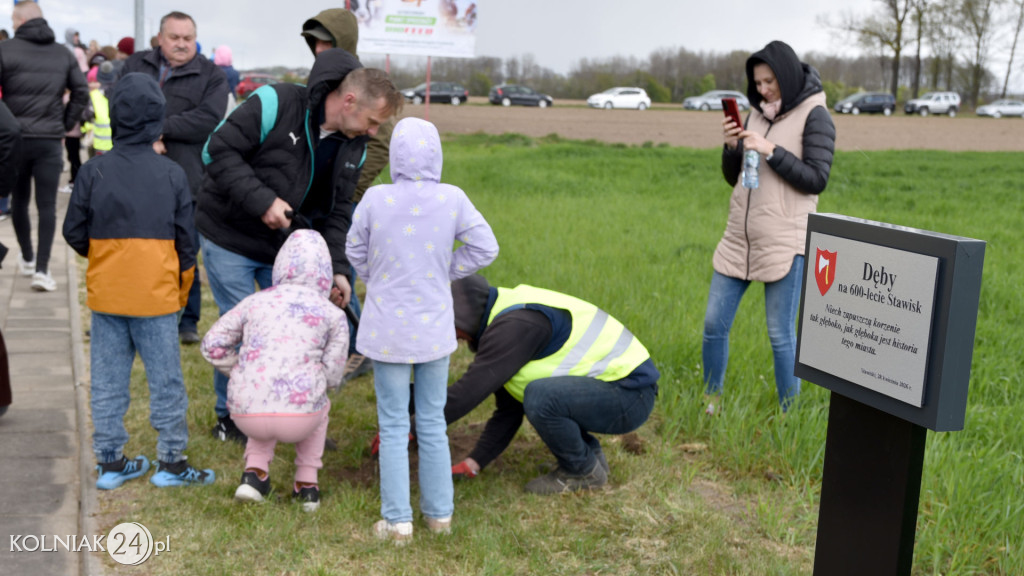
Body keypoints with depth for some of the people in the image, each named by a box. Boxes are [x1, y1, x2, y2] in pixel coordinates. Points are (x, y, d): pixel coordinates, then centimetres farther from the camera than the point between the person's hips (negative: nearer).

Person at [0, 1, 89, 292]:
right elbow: (81, 93, 6)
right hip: (50, 141, 1)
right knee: (47, 206, 2)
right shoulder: (63, 54, 6)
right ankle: (41, 269, -6)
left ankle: (27, 259, 29)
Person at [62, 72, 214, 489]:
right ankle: (171, 462, 13)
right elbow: (185, 241, 0)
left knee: (107, 379, 11)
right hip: (156, 294, -2)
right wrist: (182, 291, 14)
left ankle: (109, 462, 18)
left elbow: (74, 233, 1)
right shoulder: (172, 175, -4)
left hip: (106, 292, 2)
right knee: (165, 379, 7)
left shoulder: (93, 171, -3)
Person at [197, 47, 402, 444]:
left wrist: (337, 268, -6)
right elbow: (218, 150, -23)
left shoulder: (353, 146, -1)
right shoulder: (276, 104, -23)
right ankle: (230, 419, 20)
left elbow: (336, 211, 5)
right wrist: (261, 200, -30)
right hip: (230, 237, -6)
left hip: (287, 245, 6)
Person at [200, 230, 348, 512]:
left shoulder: (255, 301, 14)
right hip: (299, 419, -2)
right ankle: (306, 483, 27)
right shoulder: (333, 314, 8)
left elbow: (212, 344, 10)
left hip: (248, 415, 2)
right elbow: (332, 375, 3)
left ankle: (255, 472, 20)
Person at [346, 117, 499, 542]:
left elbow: (356, 252, 1)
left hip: (388, 329, -1)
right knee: (432, 423, 16)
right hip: (435, 329, 2)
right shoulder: (452, 199, -12)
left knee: (393, 426, 9)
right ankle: (439, 513, 25)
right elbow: (485, 249, -4)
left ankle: (397, 521, 14)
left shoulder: (376, 200, -13)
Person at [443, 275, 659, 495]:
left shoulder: (516, 324, -21)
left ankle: (585, 471, -5)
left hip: (630, 394, -10)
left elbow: (469, 391, -25)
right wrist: (473, 463, 8)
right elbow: (508, 410, 14)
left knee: (539, 396, -31)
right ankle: (590, 453, 14)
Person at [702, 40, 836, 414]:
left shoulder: (814, 115, -4)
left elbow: (816, 179, -10)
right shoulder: (757, 112, 13)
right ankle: (711, 405, 23)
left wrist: (770, 151, -17)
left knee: (781, 336, -1)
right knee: (714, 324, 7)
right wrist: (731, 147, -4)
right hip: (740, 238, 6)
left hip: (784, 241, -6)